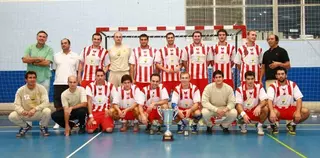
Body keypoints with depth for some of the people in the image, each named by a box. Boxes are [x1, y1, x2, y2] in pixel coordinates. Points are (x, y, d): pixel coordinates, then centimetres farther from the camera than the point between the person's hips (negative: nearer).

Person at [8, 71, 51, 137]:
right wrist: (22, 111, -34)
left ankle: (43, 127, 1)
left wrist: (35, 109, -35)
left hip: (39, 113, -1)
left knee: (47, 111, -33)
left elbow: (45, 102, -19)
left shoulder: (41, 88, -11)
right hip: (25, 114, 1)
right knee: (12, 116, -23)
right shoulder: (20, 90, -7)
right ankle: (25, 127, 10)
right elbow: (17, 104, -11)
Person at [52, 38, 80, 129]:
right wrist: (59, 76, 5)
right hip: (58, 83, 1)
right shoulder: (56, 56, 11)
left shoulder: (75, 56, 7)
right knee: (58, 104, 3)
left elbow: (78, 70, 6)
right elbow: (54, 69, 15)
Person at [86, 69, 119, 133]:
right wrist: (91, 116, -16)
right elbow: (89, 101, -8)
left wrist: (108, 109, -16)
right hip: (94, 111, 0)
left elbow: (116, 99, -3)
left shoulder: (110, 86, 1)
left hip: (105, 112, 0)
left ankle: (103, 125, 13)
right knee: (90, 130, -20)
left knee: (109, 130, -22)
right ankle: (96, 126, 14)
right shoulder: (90, 86, -2)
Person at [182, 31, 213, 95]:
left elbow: (209, 60, 15)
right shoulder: (187, 48, 4)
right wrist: (188, 71, 1)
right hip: (191, 75, -1)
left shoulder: (207, 48, 8)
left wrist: (204, 68, 5)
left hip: (203, 75, 2)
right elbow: (184, 61, 6)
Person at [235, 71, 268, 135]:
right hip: (244, 111, 0)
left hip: (256, 111, 0)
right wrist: (244, 114, -41)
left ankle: (259, 125, -1)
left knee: (265, 109, -29)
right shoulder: (240, 89, -14)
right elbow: (238, 104, -23)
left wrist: (259, 106, -41)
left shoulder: (259, 87, -8)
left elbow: (265, 100, -18)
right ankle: (243, 124, 7)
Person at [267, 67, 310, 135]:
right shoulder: (273, 86, -9)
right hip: (277, 110, -3)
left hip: (290, 109, 3)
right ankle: (273, 125, -2)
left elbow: (299, 99, -6)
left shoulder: (293, 85, -1)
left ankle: (292, 124, 6)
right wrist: (272, 112, -42)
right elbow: (269, 100, -23)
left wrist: (298, 112, -24)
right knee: (273, 113, -38)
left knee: (306, 112, -21)